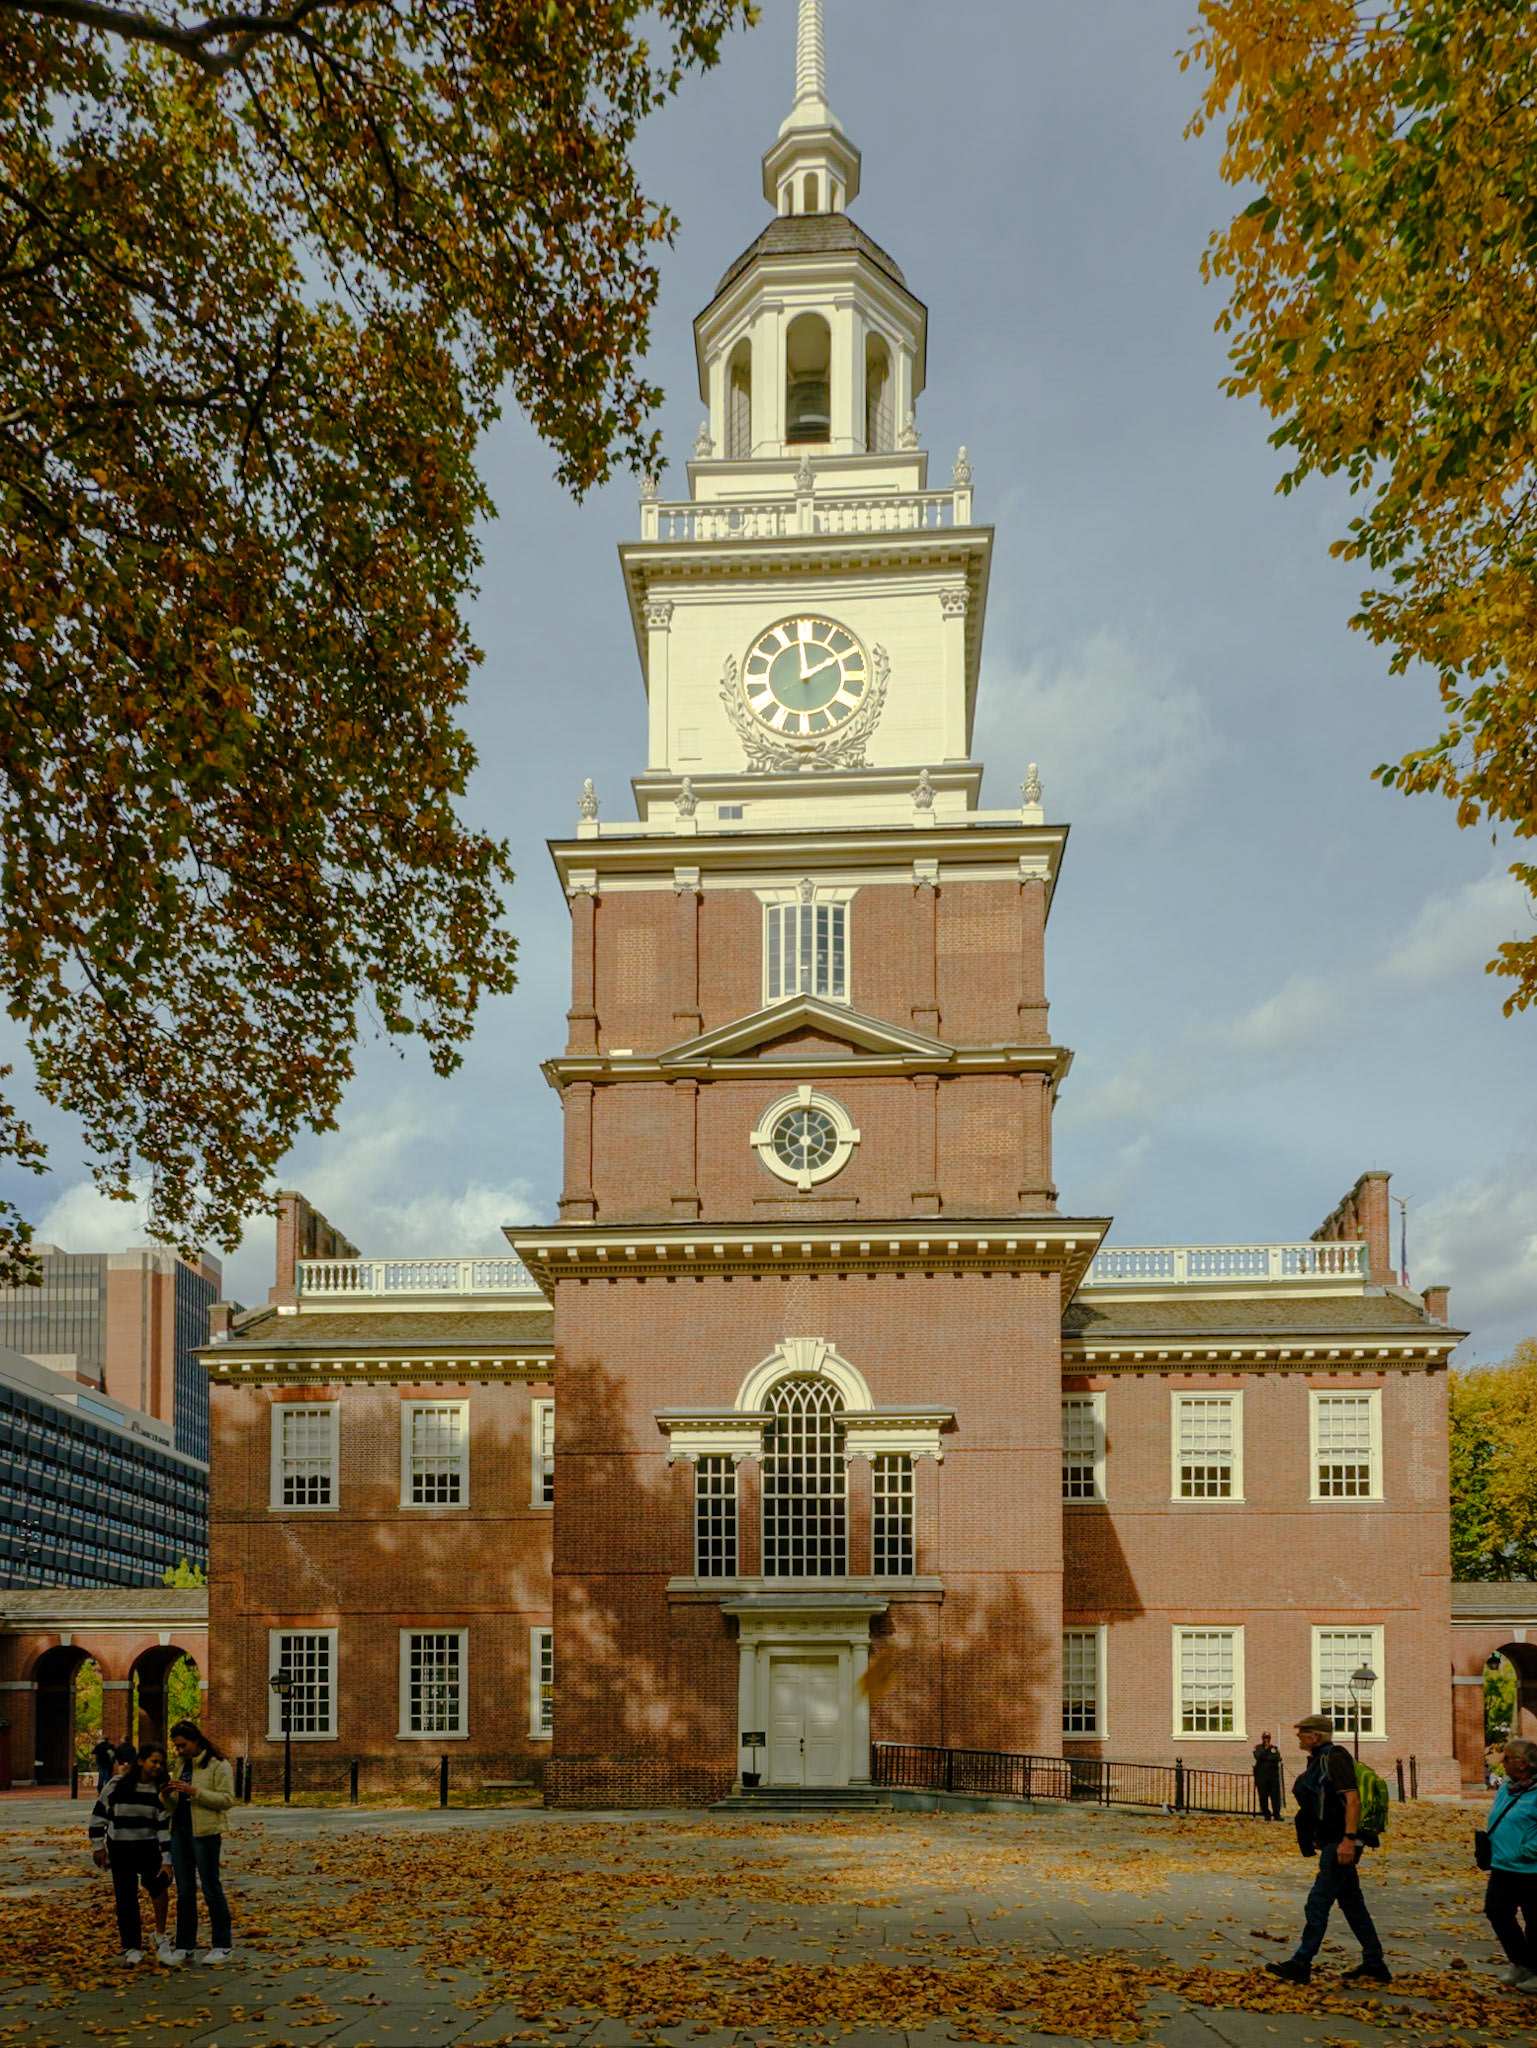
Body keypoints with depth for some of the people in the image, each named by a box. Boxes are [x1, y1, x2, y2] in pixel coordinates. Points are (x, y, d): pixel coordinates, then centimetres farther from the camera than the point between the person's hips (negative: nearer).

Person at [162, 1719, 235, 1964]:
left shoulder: (218, 1765, -7)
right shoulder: (183, 1766, 16)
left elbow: (227, 1799, -17)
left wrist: (194, 1791, -23)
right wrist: (169, 1795, -2)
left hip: (205, 1833, -7)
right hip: (180, 1831, 7)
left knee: (211, 1889, -1)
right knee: (184, 1891, 10)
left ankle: (222, 1945, 7)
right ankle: (184, 1946, 16)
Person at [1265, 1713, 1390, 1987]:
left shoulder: (1334, 1757, -13)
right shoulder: (1318, 1760, 18)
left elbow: (1352, 1799, -22)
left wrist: (1349, 1838, -28)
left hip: (1340, 1843, -10)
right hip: (1333, 1843, 10)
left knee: (1318, 1902, -9)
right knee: (1352, 1905, 12)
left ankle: (1301, 1964, -8)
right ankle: (1374, 1966, 17)